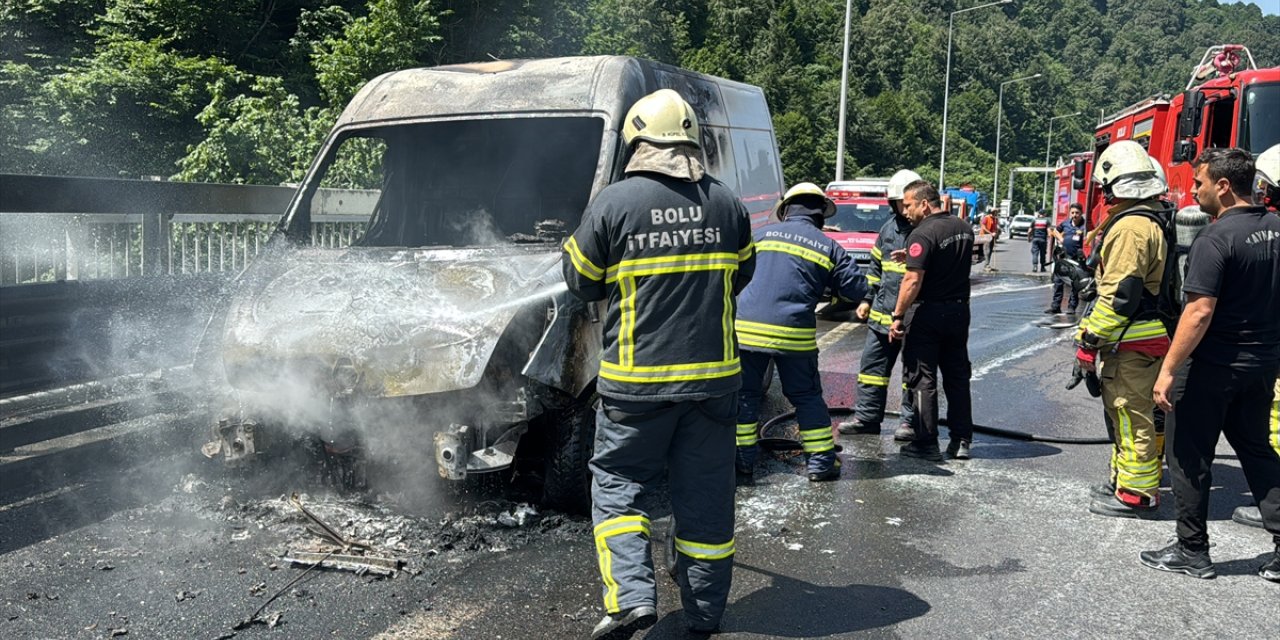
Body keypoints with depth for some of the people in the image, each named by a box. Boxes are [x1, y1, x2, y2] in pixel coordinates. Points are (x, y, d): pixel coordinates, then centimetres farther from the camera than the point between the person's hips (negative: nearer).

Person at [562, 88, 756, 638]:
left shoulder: (613, 203, -8)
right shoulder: (726, 203, 3)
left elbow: (581, 283, 1)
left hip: (636, 379, -3)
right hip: (713, 376, 3)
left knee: (617, 486, 11)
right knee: (705, 494, 12)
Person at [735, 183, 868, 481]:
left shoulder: (763, 233, 8)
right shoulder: (828, 247, 6)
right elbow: (858, 289, 8)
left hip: (747, 329, 0)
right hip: (794, 334, 0)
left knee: (745, 393, 12)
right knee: (807, 396, 12)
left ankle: (743, 458, 14)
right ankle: (822, 461, 16)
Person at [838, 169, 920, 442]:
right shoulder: (889, 229, 12)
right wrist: (867, 300, 17)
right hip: (882, 313, 6)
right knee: (872, 365, 9)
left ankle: (911, 421, 15)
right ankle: (867, 417, 19)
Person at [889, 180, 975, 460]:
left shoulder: (923, 234, -18)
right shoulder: (964, 228, 7)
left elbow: (913, 281, -23)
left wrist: (897, 316, -16)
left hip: (927, 313, -7)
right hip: (959, 311, 8)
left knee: (923, 379, 1)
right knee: (957, 377, 13)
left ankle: (926, 443, 4)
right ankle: (962, 441, 18)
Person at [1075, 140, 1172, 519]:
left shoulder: (1130, 227, -20)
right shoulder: (1153, 221, 14)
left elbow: (1119, 294, -24)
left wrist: (1089, 340, -18)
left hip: (1129, 345, -10)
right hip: (1146, 336, 10)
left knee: (1130, 416, -3)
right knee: (1129, 413, 20)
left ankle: (1136, 495, 4)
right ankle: (1126, 478, 31)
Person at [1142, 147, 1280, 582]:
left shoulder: (1216, 239, -19)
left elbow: (1200, 312, -24)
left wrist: (1168, 370, -20)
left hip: (1217, 366, -8)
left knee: (1189, 455, 5)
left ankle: (1193, 551, 13)